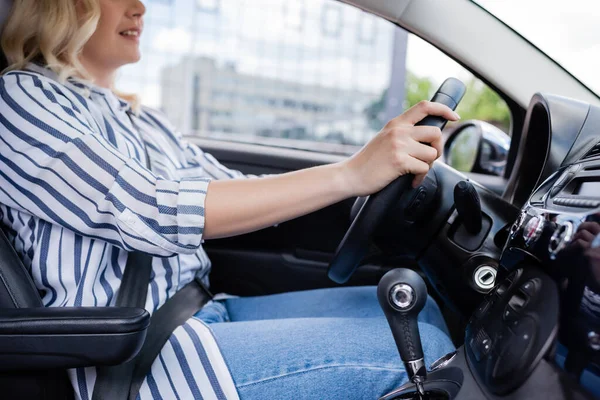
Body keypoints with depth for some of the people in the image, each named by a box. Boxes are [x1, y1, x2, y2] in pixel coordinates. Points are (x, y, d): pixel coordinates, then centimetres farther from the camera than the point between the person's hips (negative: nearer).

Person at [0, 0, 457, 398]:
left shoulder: (139, 119, 17)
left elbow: (231, 193, 13)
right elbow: (150, 213, -21)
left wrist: (398, 163, 2)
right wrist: (350, 174, -24)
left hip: (204, 312, 8)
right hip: (133, 355, -8)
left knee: (418, 311, 0)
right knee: (421, 348, -16)